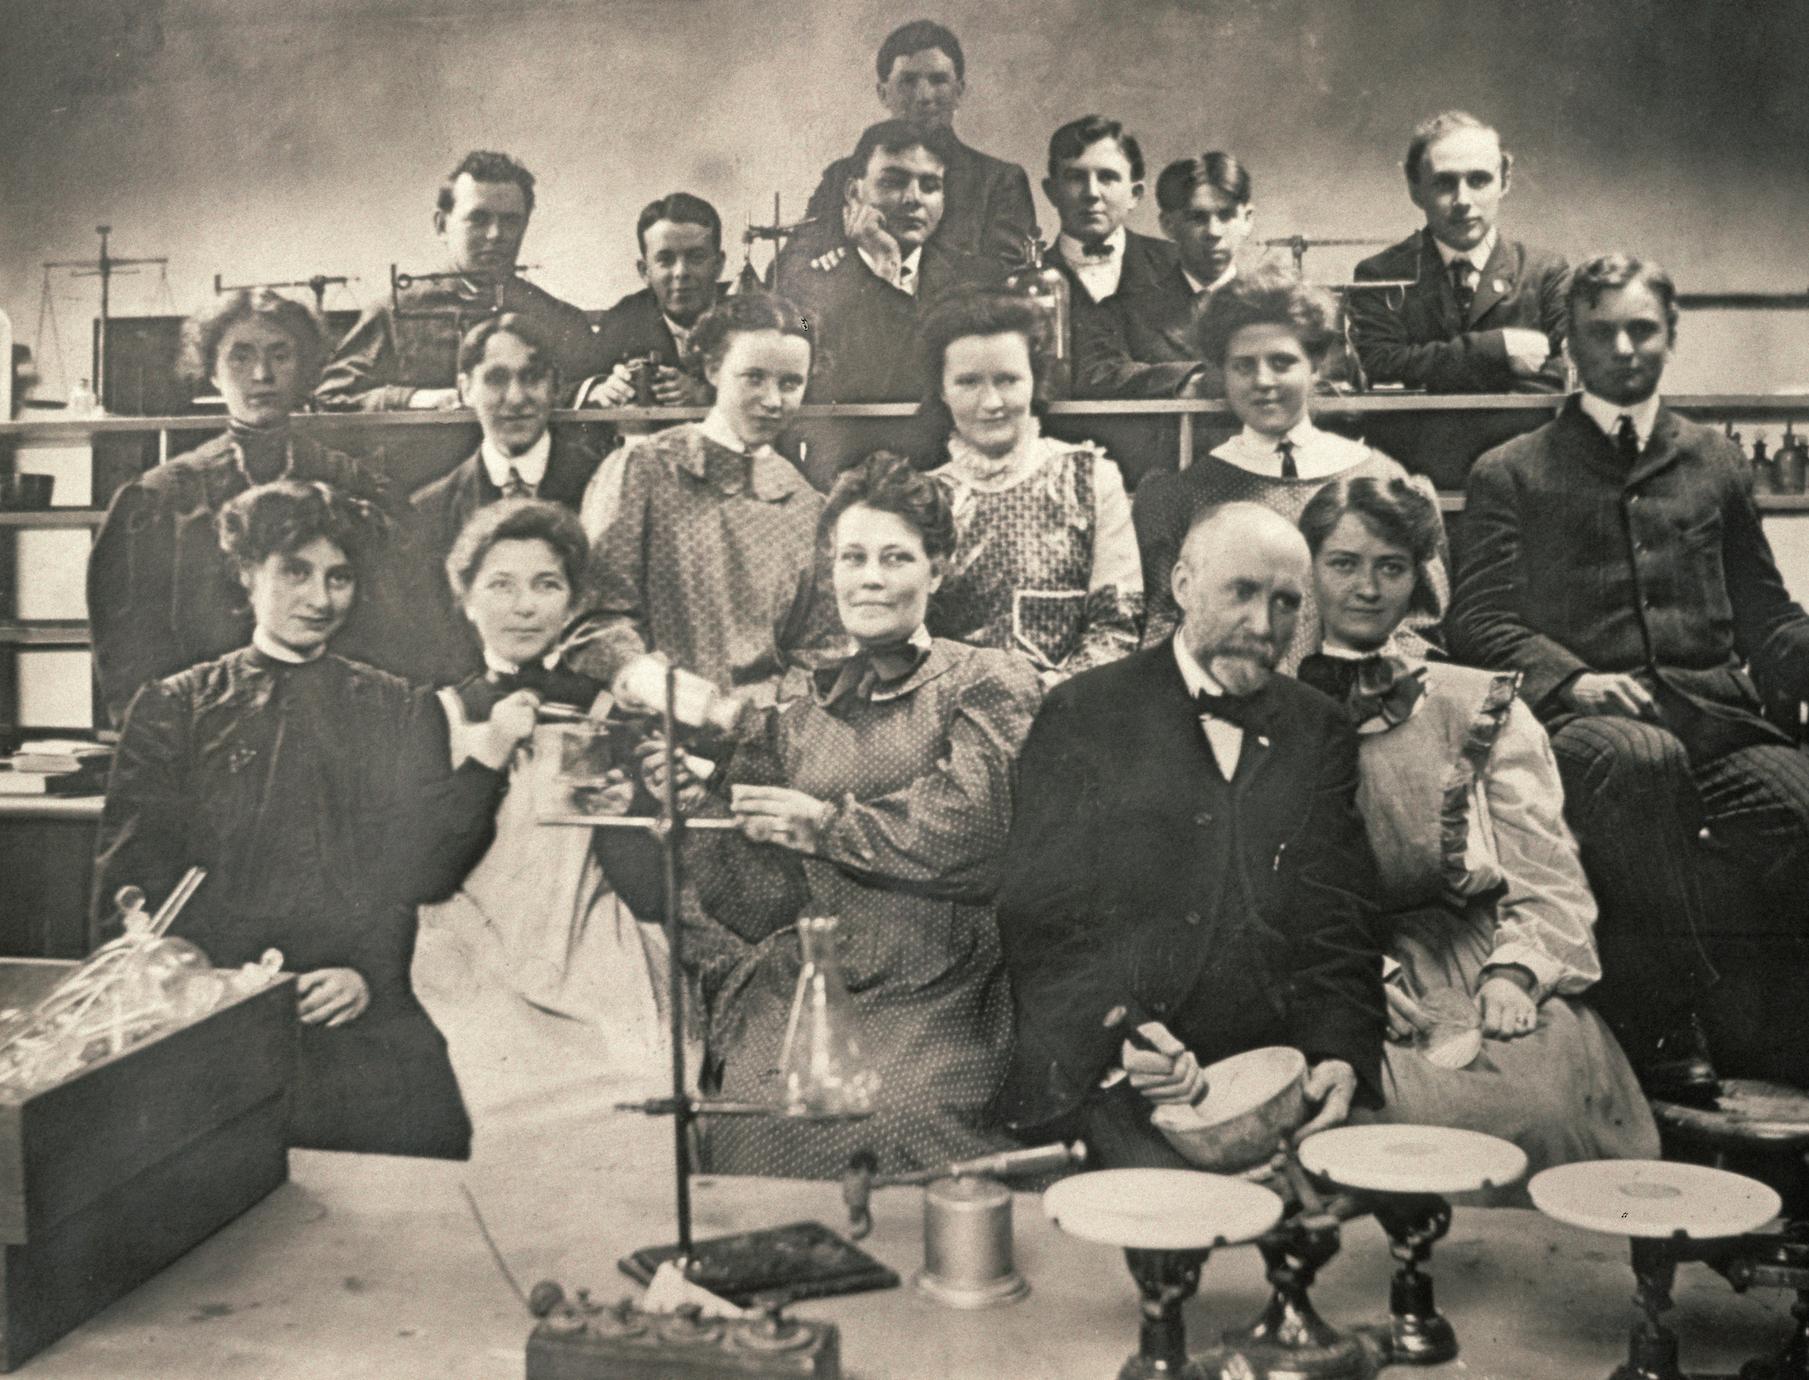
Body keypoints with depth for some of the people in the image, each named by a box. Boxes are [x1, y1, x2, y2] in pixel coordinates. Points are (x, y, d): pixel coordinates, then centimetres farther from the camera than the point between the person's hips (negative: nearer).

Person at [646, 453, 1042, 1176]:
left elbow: (970, 828, -12)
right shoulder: (797, 718, 17)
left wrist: (828, 823, -4)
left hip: (939, 989, -3)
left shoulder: (992, 684, 6)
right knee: (753, 1119, -21)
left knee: (892, 1113, -27)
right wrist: (698, 805, -1)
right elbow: (765, 907, 13)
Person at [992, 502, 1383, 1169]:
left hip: (1279, 1072, 4)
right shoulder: (1083, 713, 6)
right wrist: (1114, 1032, -18)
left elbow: (1341, 920, 10)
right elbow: (1035, 914, -1)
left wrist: (1340, 1053, -8)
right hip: (1106, 1082, -4)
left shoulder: (1321, 731, 17)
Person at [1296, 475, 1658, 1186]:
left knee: (1544, 1096, -26)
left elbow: (1549, 878, 5)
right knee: (1406, 1102, -30)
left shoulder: (1481, 706, 14)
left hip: (1482, 962, 2)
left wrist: (1514, 974, -14)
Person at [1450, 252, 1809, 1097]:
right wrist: (1571, 678, -12)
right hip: (1584, 717, -3)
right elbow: (1479, 620, 6)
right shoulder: (1510, 474, 16)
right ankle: (1664, 1017, -29)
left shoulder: (1715, 464, 25)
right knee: (1637, 757, -39)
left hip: (1718, 712, 3)